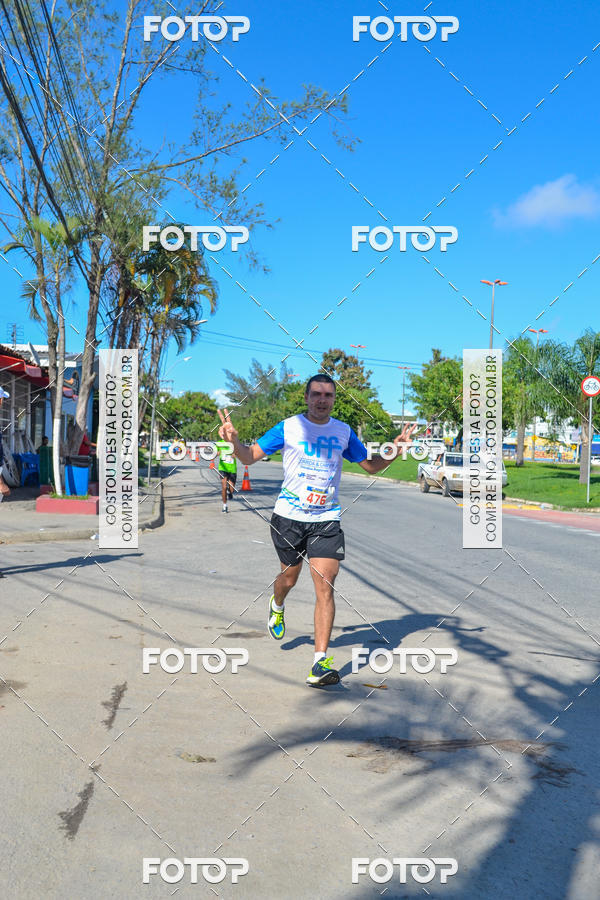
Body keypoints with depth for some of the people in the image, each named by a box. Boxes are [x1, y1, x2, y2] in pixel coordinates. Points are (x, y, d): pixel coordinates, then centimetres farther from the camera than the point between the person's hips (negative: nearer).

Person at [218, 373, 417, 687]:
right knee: (289, 576, 15)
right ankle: (277, 605, 53)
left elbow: (371, 466, 16)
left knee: (325, 586, -10)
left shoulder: (344, 432, 6)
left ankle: (320, 663, -8)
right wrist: (234, 440, -21)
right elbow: (249, 457, 0)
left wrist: (395, 448, -1)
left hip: (326, 519, 1)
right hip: (289, 517, -1)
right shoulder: (287, 427, -2)